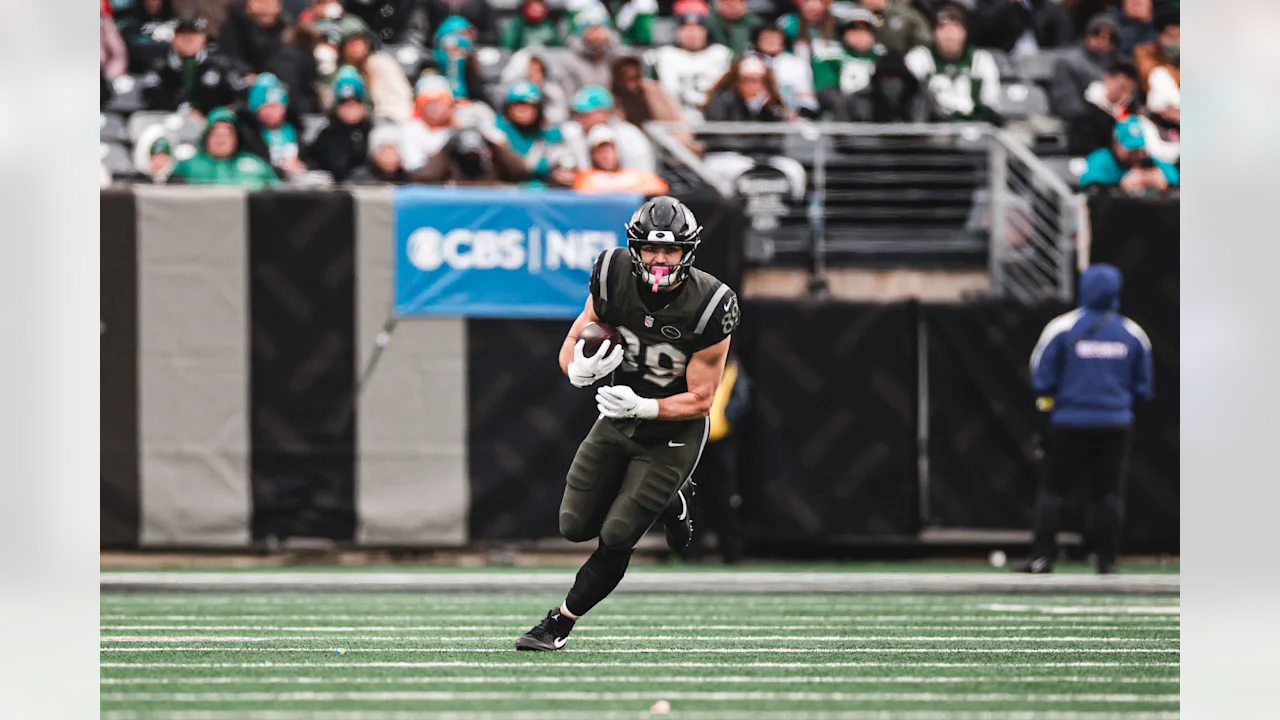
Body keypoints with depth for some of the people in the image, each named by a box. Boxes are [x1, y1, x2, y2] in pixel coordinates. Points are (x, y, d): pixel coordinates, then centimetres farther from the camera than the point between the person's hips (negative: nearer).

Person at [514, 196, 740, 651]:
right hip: (620, 418, 5)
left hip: (673, 434, -5)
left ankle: (561, 622, 14)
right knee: (575, 527, 6)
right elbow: (572, 346, -6)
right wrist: (578, 368, -31)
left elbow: (700, 401, -20)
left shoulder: (709, 308, -27)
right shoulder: (614, 278, -17)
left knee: (615, 539, -7)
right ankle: (668, 501, 30)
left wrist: (643, 407, -35)